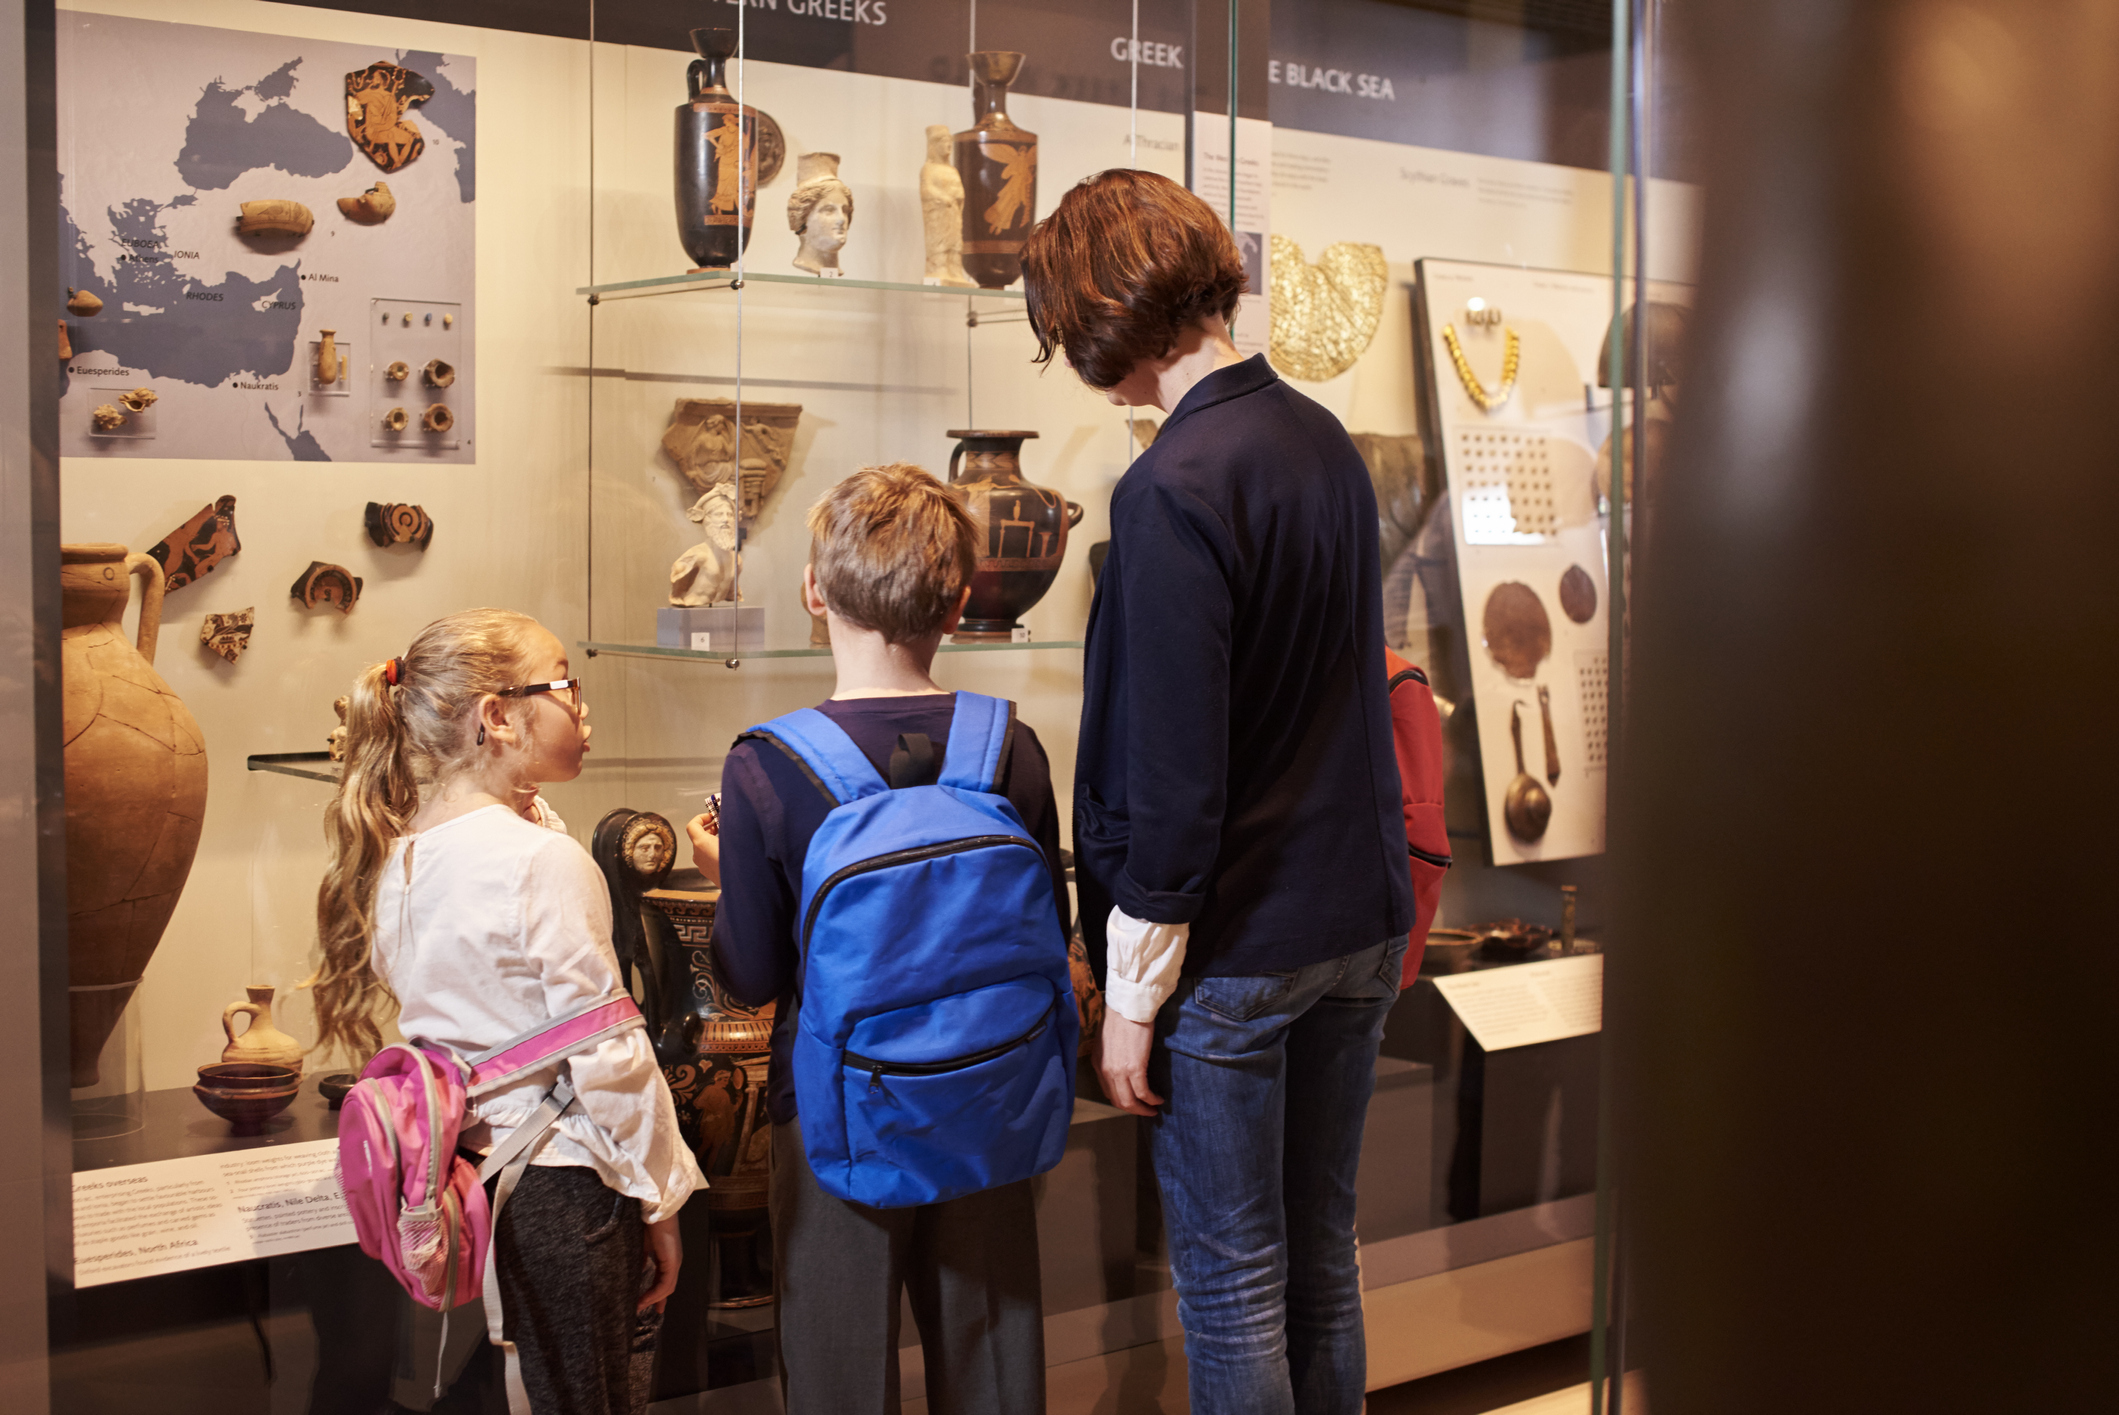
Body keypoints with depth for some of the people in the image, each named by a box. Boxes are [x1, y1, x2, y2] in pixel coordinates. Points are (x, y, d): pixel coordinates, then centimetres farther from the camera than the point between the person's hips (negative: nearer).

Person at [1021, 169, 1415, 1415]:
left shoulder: (1176, 490, -19)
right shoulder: (1329, 445, 6)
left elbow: (1171, 783, -20)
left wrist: (1129, 999, -12)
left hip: (1231, 942, -8)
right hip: (1362, 919, 8)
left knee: (1232, 1284, 6)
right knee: (1323, 1254, 19)